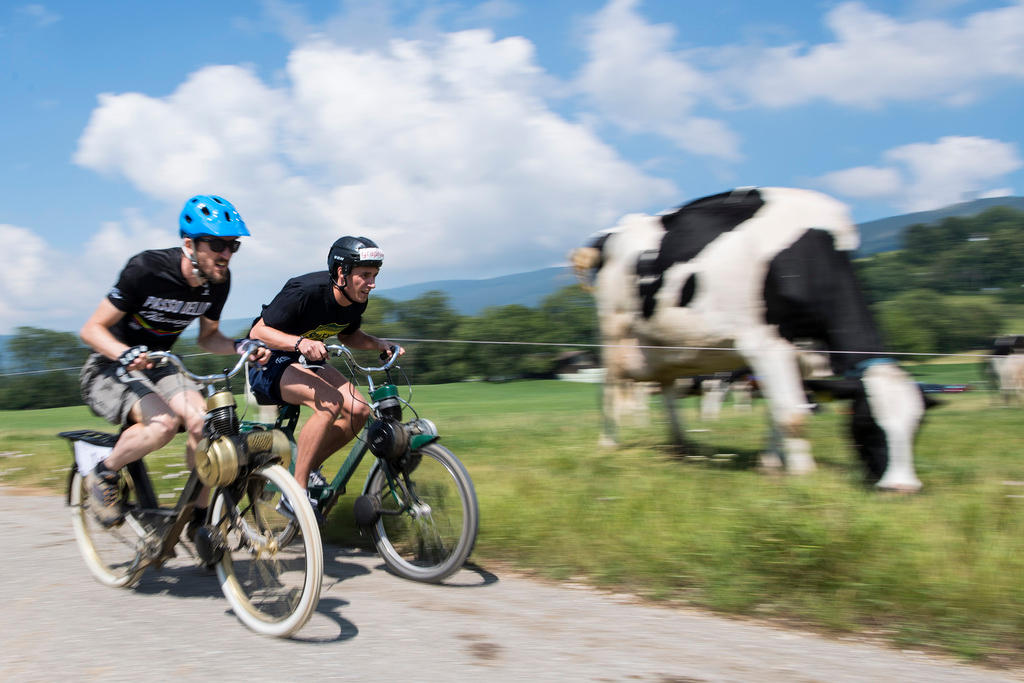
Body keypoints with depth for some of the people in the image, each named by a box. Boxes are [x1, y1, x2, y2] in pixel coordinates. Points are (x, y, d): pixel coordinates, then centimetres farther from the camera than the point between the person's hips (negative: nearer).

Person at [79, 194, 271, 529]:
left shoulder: (218, 280, -9)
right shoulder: (147, 269, -25)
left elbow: (208, 336, 6)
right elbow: (92, 329, -20)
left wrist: (239, 346, -16)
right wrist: (125, 353, -40)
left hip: (158, 367, 5)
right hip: (110, 368, -5)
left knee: (203, 422, -22)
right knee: (163, 422, -32)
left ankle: (199, 518, -5)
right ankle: (103, 474, -4)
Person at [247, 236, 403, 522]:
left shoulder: (356, 300, -7)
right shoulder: (305, 291, -29)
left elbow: (348, 335, 13)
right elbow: (258, 331, -26)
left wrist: (378, 344, -6)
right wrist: (300, 342, -43)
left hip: (306, 359, 8)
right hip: (268, 361, -7)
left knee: (359, 410, -13)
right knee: (329, 402, -32)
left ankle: (308, 466, 7)